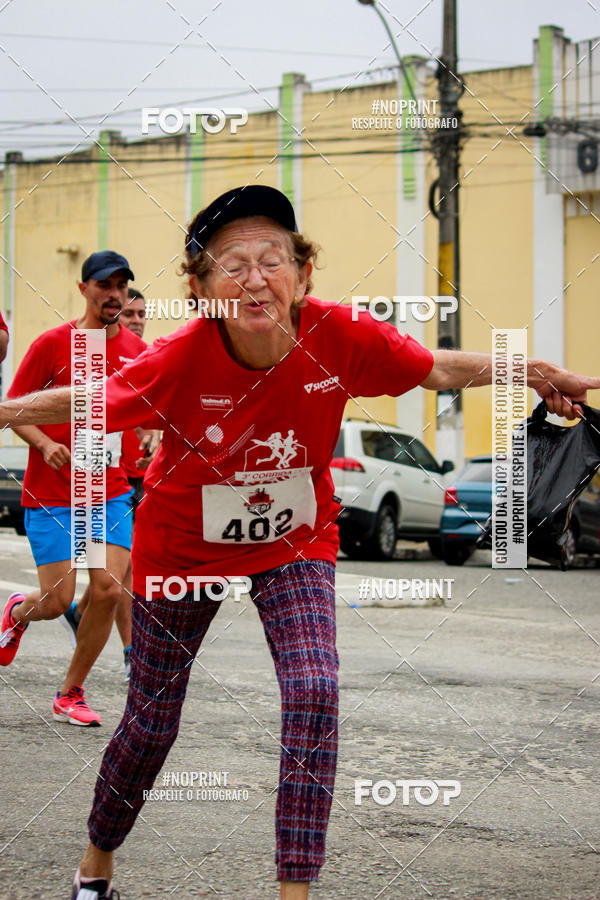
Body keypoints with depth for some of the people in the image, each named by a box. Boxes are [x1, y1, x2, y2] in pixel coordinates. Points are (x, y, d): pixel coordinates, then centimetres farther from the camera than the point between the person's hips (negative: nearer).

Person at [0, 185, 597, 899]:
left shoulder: (339, 337, -24)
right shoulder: (181, 358, -30)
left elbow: (438, 369, -9)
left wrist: (541, 374, -13)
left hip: (295, 542, 1)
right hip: (182, 547, -1)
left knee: (314, 695, -20)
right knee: (152, 722, 9)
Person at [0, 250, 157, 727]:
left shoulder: (138, 351, 6)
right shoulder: (52, 343, -6)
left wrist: (151, 442, -2)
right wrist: (45, 444, -19)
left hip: (111, 492, 3)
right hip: (51, 494, -3)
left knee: (108, 590, -9)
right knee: (57, 602, -6)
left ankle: (71, 693, 9)